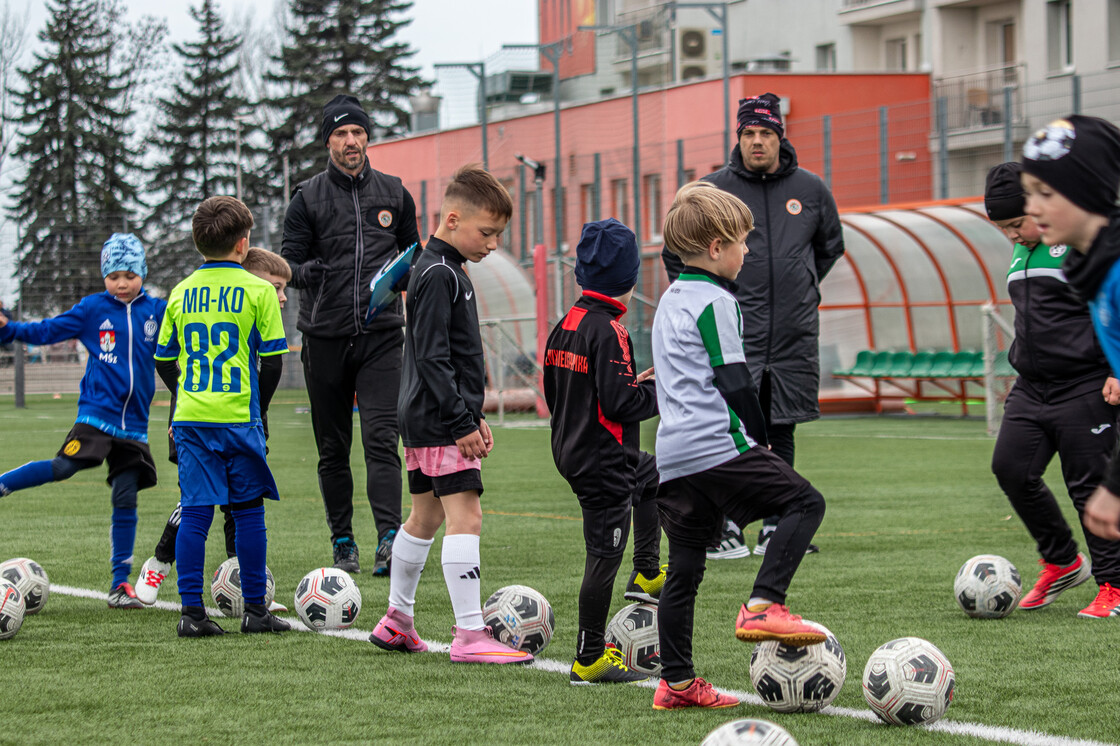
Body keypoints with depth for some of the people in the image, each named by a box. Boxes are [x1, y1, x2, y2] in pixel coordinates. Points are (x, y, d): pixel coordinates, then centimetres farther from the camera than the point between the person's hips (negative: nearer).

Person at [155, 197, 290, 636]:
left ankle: (192, 612, -1)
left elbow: (164, 361, 12)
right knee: (248, 512, 6)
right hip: (238, 418, -3)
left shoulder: (181, 293, 7)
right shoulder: (258, 291, -4)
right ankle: (255, 610, 9)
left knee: (194, 513, 3)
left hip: (190, 419, 3)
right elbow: (272, 361, -4)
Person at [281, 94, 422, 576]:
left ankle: (390, 537, -20)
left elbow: (413, 254, 22)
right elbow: (287, 263, 2)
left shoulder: (393, 194, 10)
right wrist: (306, 271, -20)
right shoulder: (309, 198, 4)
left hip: (381, 334, 0)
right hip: (326, 337, 0)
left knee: (381, 437, -14)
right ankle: (342, 541, 15)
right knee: (333, 448, 6)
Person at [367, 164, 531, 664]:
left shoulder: (441, 270, 17)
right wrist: (462, 422, -21)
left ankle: (396, 622, 28)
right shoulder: (438, 275, -16)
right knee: (465, 516, -14)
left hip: (424, 418, 11)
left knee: (425, 515, 18)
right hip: (441, 422, -11)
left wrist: (472, 415, 24)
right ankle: (470, 636, -18)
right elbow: (432, 357, -21)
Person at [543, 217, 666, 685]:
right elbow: (619, 402, -26)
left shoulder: (565, 325, 8)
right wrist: (658, 392, -7)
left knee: (651, 477, 33)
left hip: (570, 449, 10)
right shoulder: (607, 330, -20)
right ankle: (590, 659, 2)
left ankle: (646, 575, 30)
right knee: (605, 555, -3)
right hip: (603, 462, -10)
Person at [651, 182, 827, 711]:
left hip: (672, 457, 9)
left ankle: (676, 682, 10)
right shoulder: (716, 302, -7)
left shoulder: (670, 300, 21)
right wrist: (759, 439, 5)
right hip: (717, 446, -9)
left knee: (684, 568, 10)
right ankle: (763, 606, -17)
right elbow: (734, 383, -10)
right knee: (804, 503, -3)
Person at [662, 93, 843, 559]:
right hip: (733, 332, -3)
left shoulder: (810, 190, 7)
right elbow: (676, 253, 9)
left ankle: (776, 528, 14)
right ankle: (723, 529, -4)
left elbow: (831, 245, 25)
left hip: (793, 335, 3)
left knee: (782, 432, 7)